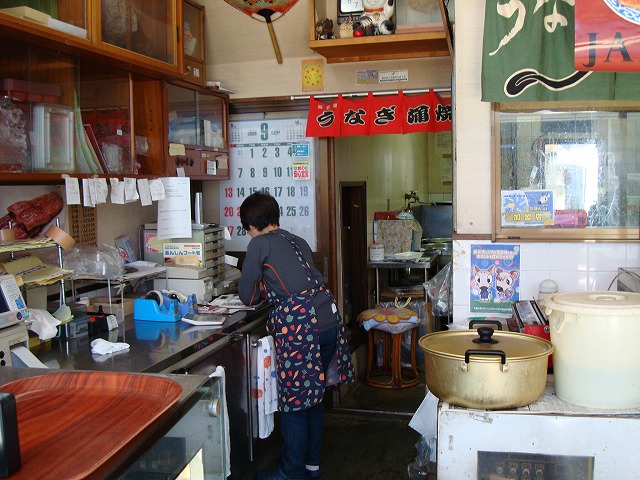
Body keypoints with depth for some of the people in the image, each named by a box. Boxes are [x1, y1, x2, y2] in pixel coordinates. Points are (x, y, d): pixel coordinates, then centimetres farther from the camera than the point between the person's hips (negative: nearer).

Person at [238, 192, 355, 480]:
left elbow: (247, 296, 3)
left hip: (299, 325, -7)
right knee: (314, 396, 20)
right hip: (329, 319, 8)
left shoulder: (259, 243, 0)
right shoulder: (298, 241, 20)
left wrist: (260, 288, 24)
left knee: (294, 402, 7)